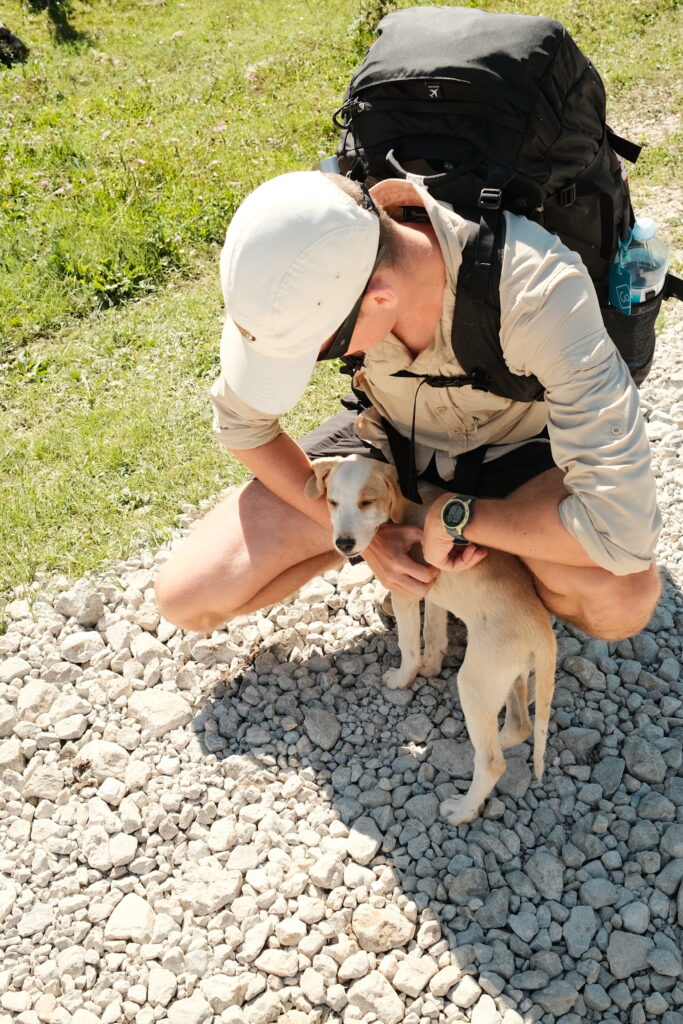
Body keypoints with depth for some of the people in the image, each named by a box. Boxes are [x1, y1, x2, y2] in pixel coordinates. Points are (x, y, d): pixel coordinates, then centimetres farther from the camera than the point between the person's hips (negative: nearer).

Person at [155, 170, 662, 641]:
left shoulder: (542, 291, -39)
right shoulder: (307, 281, -27)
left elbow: (624, 523, -40)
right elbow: (241, 419, -9)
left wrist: (454, 516, -29)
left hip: (514, 453, -2)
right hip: (387, 438, 3)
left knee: (624, 599, -36)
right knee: (186, 598, -9)